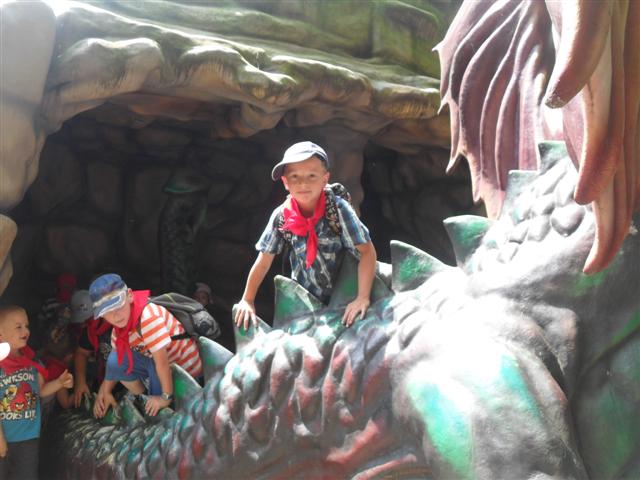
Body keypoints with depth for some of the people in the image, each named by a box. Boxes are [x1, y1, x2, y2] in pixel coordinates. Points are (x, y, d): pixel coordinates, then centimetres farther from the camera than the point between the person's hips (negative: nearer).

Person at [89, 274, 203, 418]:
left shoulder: (148, 318, -34)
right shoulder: (119, 327, -6)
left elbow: (162, 361, -31)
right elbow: (117, 365, 3)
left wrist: (166, 397, -25)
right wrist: (105, 391, -6)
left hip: (183, 365, -7)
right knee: (115, 360, -9)